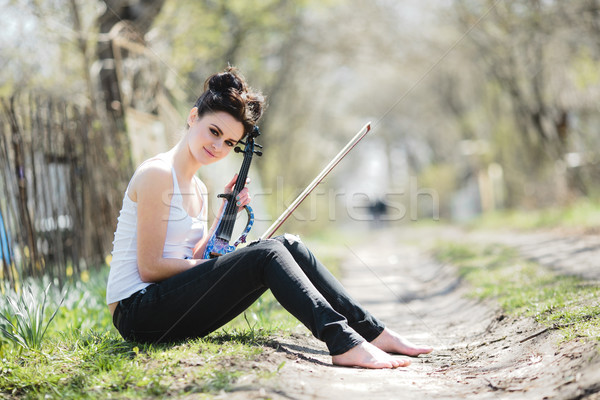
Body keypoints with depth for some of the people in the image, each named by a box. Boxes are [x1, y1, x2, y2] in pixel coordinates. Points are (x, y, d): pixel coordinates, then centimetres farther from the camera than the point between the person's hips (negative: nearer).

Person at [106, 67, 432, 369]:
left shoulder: (197, 188, 16)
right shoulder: (158, 174, -12)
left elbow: (195, 259, 8)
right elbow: (149, 267, -15)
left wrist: (226, 213, 1)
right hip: (137, 312, -8)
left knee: (287, 246, -4)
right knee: (267, 254, -22)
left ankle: (371, 331, -5)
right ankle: (343, 343, -31)